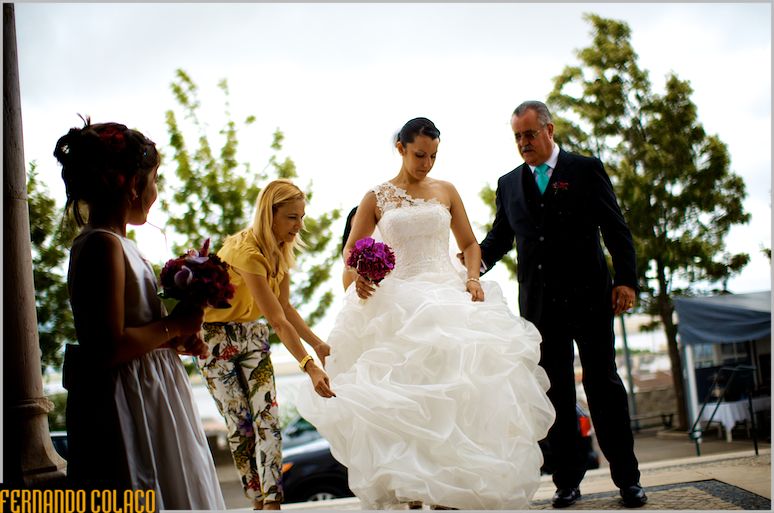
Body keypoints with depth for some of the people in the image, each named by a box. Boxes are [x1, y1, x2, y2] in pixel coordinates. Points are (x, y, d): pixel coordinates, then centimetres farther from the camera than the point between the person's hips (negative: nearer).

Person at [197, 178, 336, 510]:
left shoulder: (280, 249, -3)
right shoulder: (246, 250, -29)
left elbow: (285, 307, 5)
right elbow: (277, 320, -33)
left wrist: (318, 344, -5)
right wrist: (310, 367, -37)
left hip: (252, 335, 7)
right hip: (217, 337, -6)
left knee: (268, 418, -4)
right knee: (240, 424, -3)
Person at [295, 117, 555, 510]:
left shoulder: (446, 191, 12)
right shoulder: (376, 198, 7)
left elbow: (469, 243, 16)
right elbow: (351, 251, 9)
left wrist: (473, 278, -3)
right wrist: (357, 278, -13)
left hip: (448, 296, 2)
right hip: (399, 300, -1)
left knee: (453, 386, -9)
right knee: (403, 394, -9)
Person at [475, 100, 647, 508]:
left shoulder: (586, 169, 4)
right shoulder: (508, 184, 13)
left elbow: (615, 227, 0)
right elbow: (500, 236, 12)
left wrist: (626, 278, -10)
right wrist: (476, 261, -9)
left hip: (588, 295, -3)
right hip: (539, 302, 3)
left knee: (603, 384, 1)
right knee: (555, 391, 5)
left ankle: (627, 478, 10)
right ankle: (568, 481, 12)